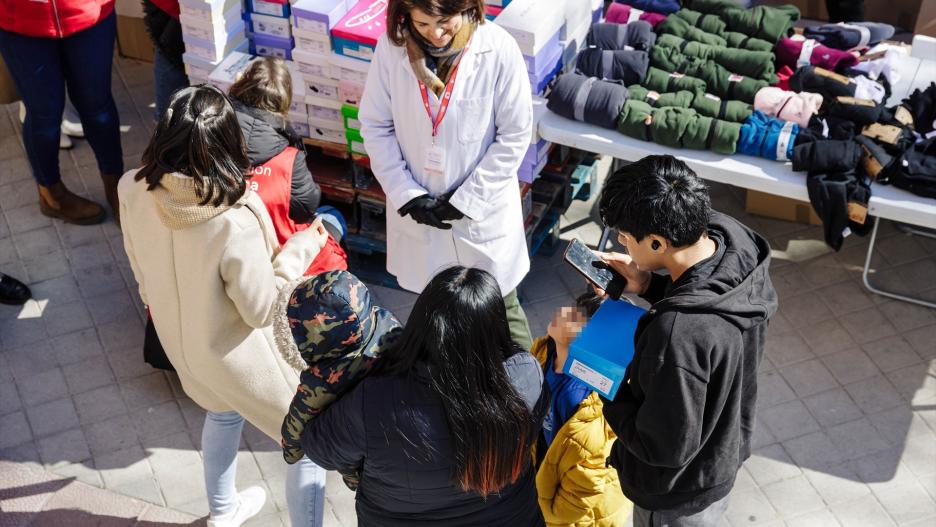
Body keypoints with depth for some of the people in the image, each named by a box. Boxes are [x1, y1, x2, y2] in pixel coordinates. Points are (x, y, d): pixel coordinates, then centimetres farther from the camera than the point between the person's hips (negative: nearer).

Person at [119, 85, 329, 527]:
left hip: (178, 340, 7)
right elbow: (262, 310, -24)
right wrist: (299, 250, -15)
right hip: (238, 355, -7)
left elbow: (141, 267, -1)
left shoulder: (134, 189, -20)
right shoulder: (235, 223, -38)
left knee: (222, 413, 37)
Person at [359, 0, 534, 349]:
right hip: (418, 207, 2)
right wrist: (407, 195, -11)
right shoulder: (391, 47, -14)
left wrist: (464, 201, -14)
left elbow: (514, 137, -13)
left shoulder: (498, 50, -20)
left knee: (499, 306, 14)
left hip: (483, 207, -2)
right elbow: (376, 126, -4)